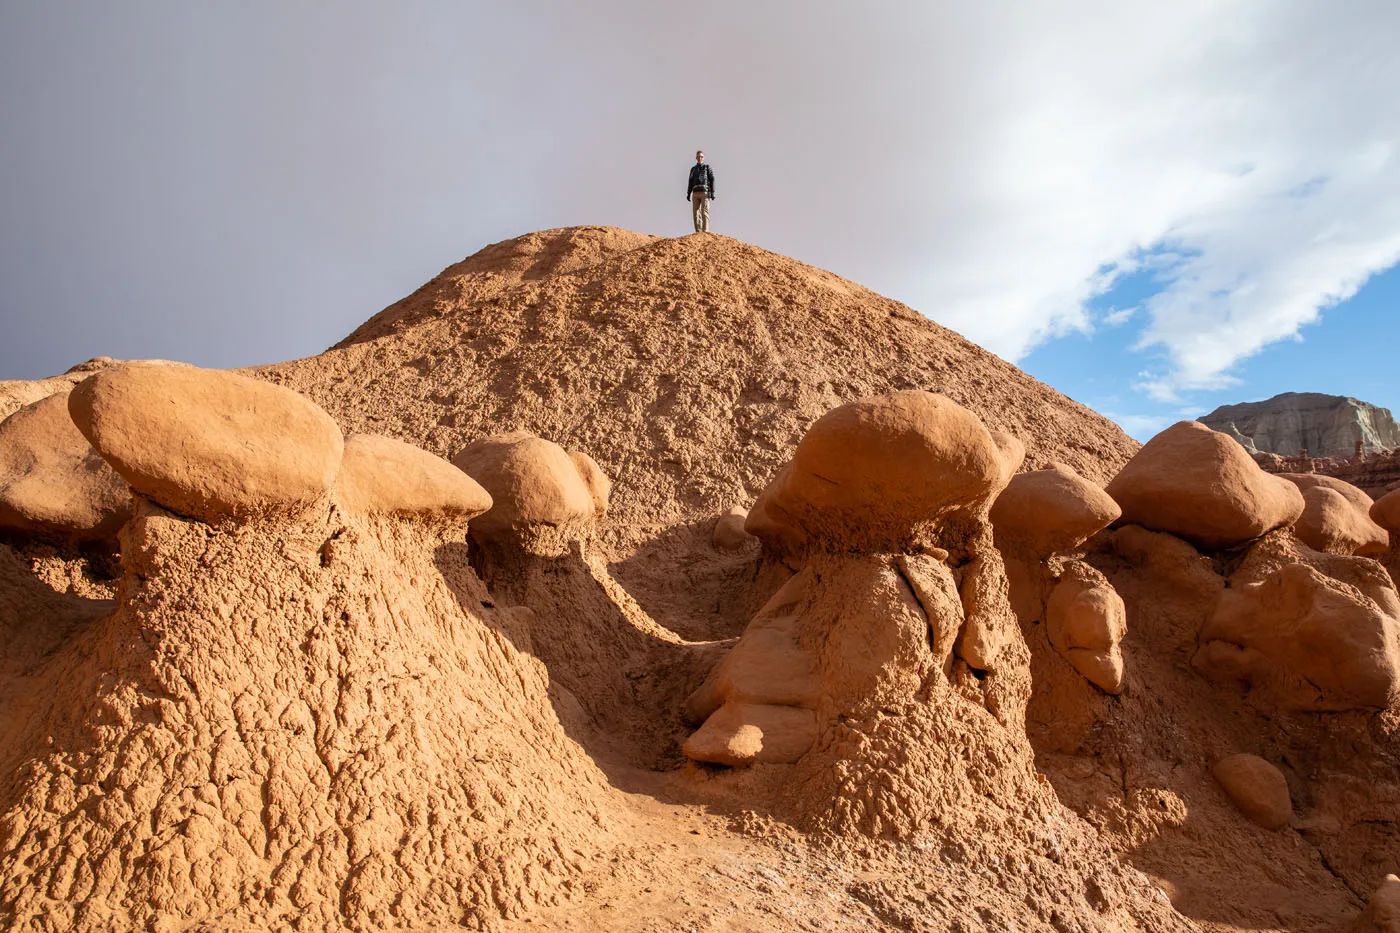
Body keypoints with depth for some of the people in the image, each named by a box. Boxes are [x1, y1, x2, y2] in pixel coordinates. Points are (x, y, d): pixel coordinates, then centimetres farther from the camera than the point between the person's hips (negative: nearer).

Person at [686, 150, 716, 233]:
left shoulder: (708, 168, 6)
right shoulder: (693, 169, 17)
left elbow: (712, 181, 0)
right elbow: (691, 182, 16)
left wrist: (712, 192, -12)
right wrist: (688, 194, 6)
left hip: (705, 193, -4)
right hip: (695, 193, 4)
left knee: (704, 212, -15)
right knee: (696, 213, -3)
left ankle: (705, 231, -21)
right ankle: (698, 232, -1)